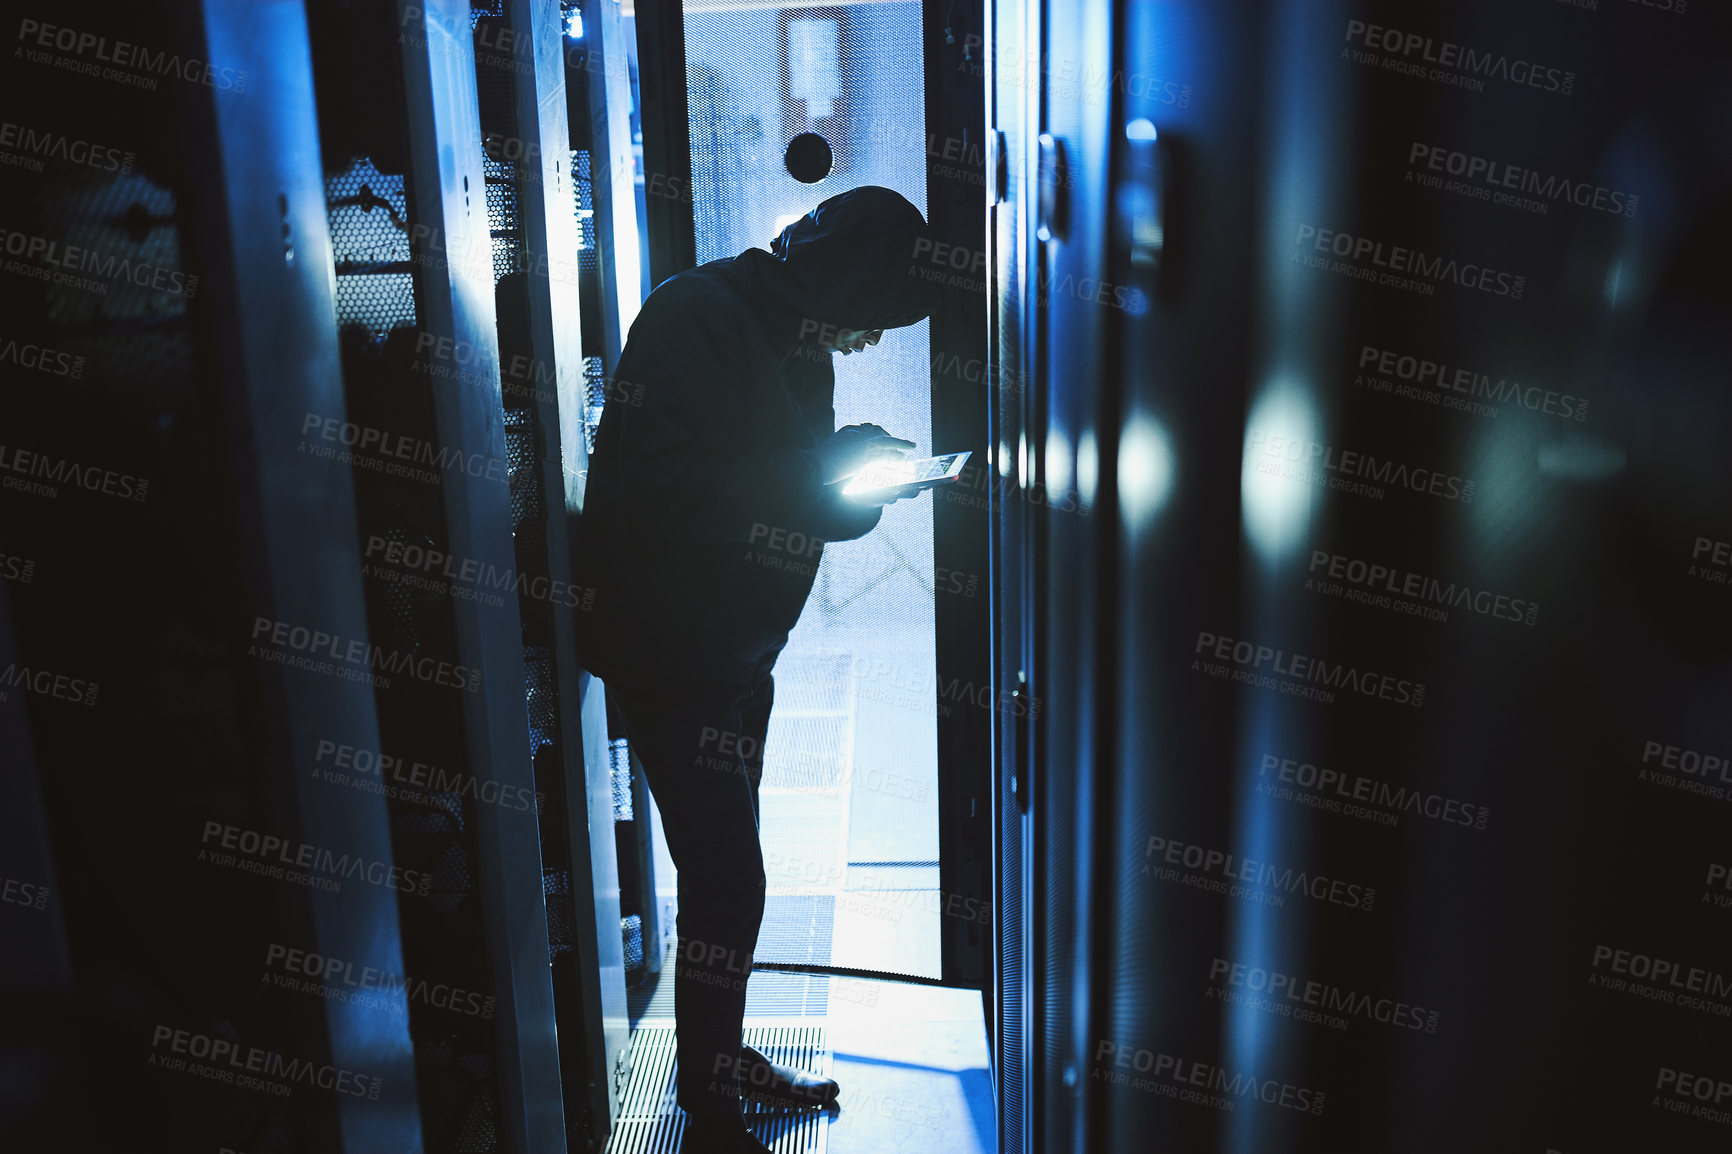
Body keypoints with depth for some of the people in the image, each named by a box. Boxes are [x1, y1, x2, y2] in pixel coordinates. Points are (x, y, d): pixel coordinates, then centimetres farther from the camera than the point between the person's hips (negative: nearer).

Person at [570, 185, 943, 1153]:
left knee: (728, 866, 18)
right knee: (726, 876, -6)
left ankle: (722, 1053, 36)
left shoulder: (803, 348, 7)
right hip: (670, 653, -9)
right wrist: (820, 473, -22)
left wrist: (859, 474, -7)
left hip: (741, 652, 9)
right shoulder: (696, 317, -19)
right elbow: (661, 494, -27)